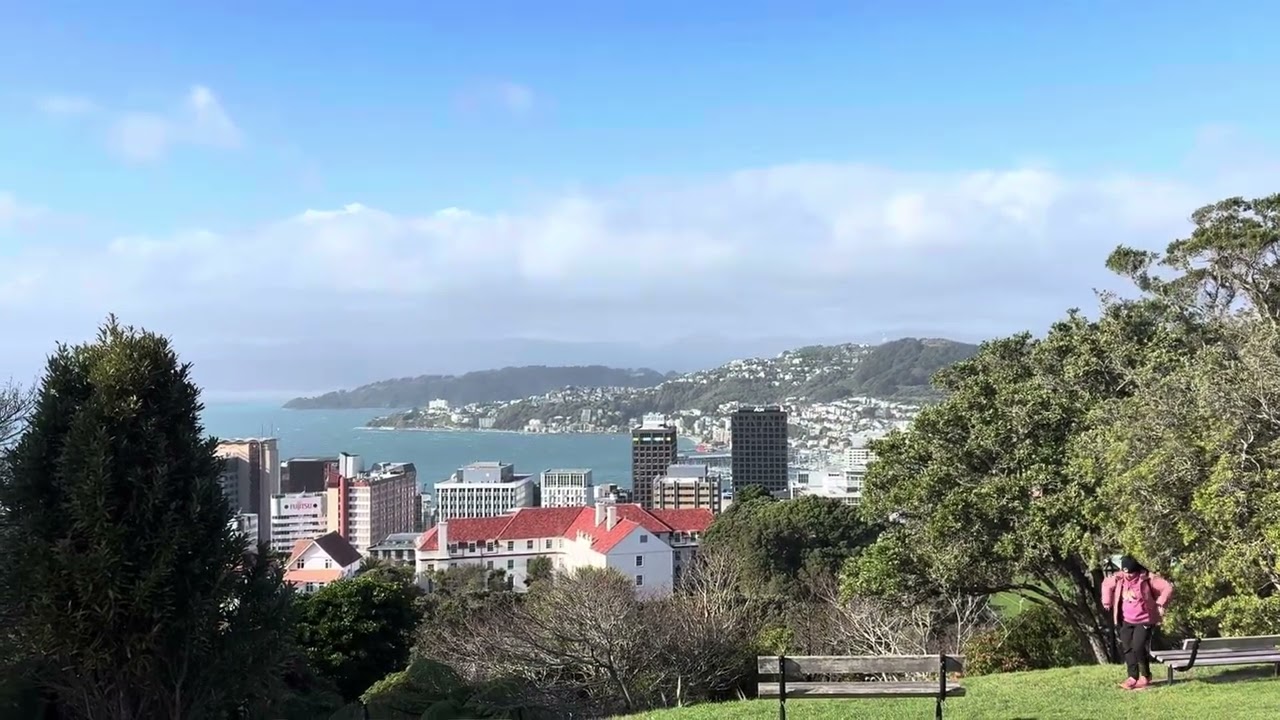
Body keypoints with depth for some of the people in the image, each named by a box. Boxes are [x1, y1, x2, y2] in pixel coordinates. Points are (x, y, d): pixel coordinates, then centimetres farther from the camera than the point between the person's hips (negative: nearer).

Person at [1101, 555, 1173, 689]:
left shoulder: (1147, 579, -16)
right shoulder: (1118, 578, -4)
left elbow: (1168, 587, -14)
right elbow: (1106, 584, 17)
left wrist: (1161, 603, -20)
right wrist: (1107, 601, 13)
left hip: (1144, 620, -5)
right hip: (1126, 621, 5)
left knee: (1138, 647, -13)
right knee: (1127, 648, 2)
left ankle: (1145, 676, 5)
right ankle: (1133, 677, 9)